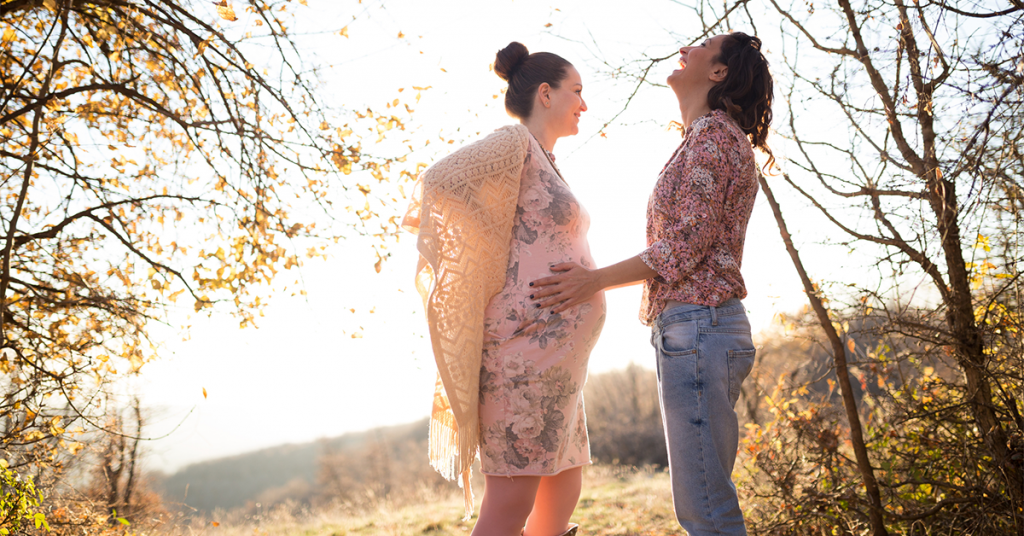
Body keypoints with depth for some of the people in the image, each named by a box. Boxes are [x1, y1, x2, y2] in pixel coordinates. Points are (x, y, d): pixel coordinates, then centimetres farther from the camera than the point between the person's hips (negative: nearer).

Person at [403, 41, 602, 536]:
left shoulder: (542, 163, 23)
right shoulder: (514, 142, -5)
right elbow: (437, 182, -21)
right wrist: (490, 254, -9)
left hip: (553, 353, 10)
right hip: (529, 345, -10)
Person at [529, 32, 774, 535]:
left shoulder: (714, 133, -7)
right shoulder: (711, 137, 24)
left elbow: (687, 242, -15)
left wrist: (596, 280, -12)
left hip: (697, 325, -11)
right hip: (700, 329, 11)